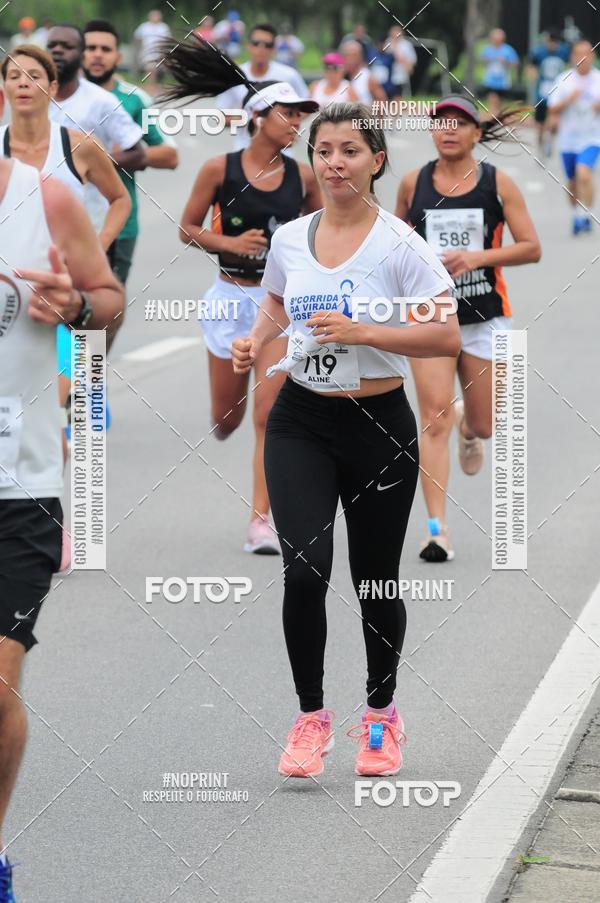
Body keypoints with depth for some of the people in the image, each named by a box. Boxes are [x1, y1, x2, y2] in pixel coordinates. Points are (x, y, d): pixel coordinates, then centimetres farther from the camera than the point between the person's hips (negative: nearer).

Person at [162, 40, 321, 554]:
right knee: (225, 420, 9)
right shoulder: (219, 170, -5)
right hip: (232, 296, 0)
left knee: (269, 415, -11)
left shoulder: (301, 176, -1)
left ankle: (261, 521, -7)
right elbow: (187, 229, 1)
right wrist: (230, 243, -14)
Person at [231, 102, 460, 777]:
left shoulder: (399, 244, -10)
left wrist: (360, 332, -22)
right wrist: (255, 342, 5)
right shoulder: (289, 239, 2)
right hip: (300, 423, 2)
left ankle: (381, 714, 32)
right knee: (305, 568, -16)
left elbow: (447, 338, -14)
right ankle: (311, 715, 0)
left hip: (379, 426, -2)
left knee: (375, 583, 8)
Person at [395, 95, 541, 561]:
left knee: (483, 427, 9)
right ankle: (438, 530, -12)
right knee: (434, 421, -12)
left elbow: (531, 248, -6)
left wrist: (477, 257, -18)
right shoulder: (413, 183, 0)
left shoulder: (498, 183, -4)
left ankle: (468, 425, 49)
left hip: (486, 317, 0)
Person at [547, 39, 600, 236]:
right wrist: (569, 100, -17)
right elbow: (553, 109, 0)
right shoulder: (564, 80, 1)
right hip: (568, 138, 2)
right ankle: (578, 214, 31)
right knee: (572, 181, 11)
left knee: (584, 174, -24)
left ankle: (584, 215, -20)